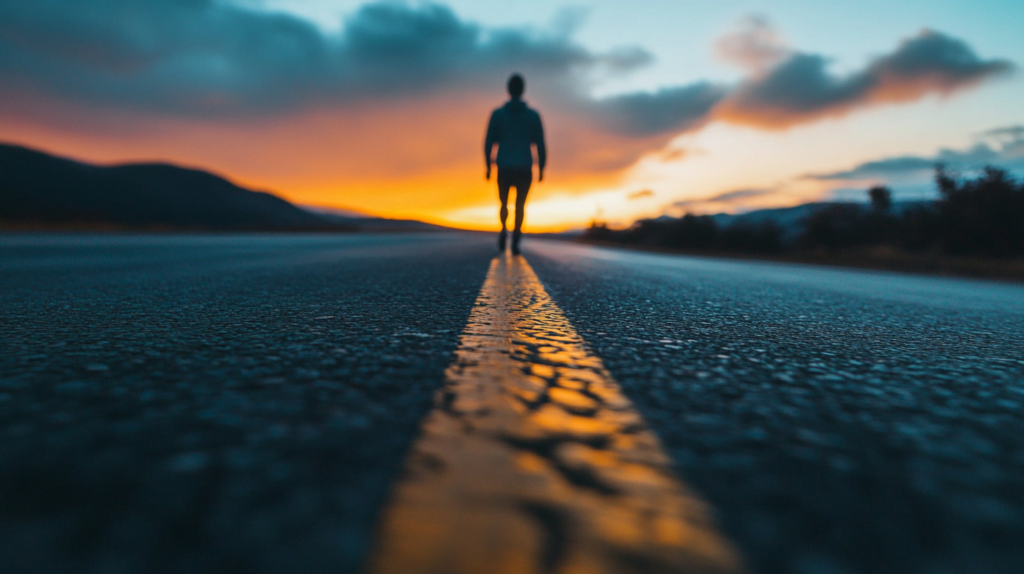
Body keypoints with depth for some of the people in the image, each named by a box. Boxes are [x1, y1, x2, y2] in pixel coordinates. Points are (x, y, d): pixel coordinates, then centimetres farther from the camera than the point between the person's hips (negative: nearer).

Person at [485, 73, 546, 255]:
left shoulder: (497, 114, 2)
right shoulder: (533, 115, 3)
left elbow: (489, 143, -1)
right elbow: (540, 145, 1)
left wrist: (488, 167, 7)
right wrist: (541, 169, 8)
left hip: (504, 168, 0)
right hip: (525, 169, 0)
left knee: (504, 202, 19)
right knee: (520, 205, 9)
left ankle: (504, 229, -7)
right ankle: (515, 241, -4)